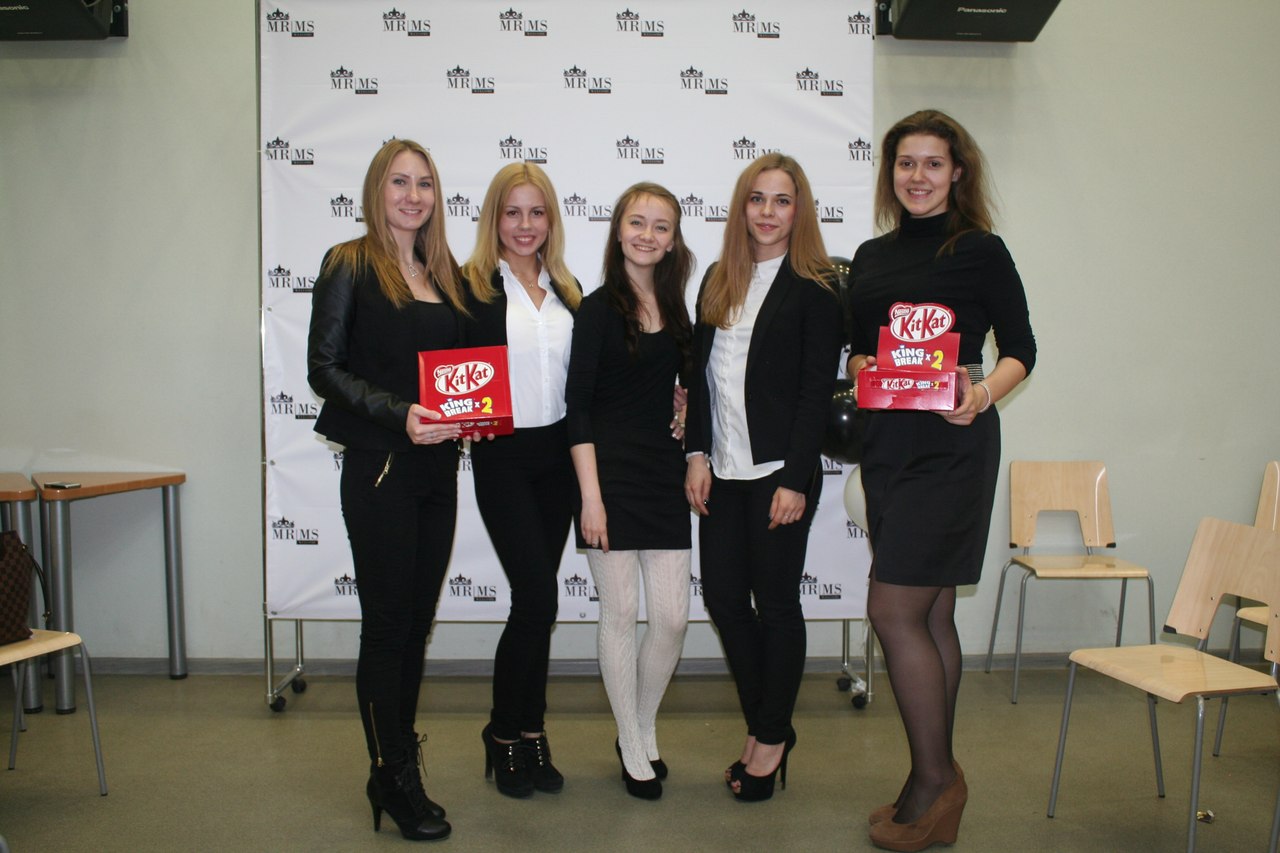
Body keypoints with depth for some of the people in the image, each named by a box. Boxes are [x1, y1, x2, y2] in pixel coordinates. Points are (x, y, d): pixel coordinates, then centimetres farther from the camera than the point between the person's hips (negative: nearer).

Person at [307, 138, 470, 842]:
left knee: (417, 620, 12)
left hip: (437, 468, 6)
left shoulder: (444, 273, 13)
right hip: (379, 468, -6)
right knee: (387, 624, 0)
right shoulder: (349, 265, -3)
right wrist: (399, 414, -21)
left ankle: (394, 765, 26)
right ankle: (395, 778, 12)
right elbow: (324, 368, -9)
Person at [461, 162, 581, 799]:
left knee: (536, 599, 10)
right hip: (502, 457, -5)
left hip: (557, 455, 5)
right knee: (538, 597, -9)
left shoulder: (567, 290, 12)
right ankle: (503, 734, 11)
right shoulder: (472, 287, -4)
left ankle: (530, 732, 23)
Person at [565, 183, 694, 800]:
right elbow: (578, 406, -9)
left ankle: (645, 730, 27)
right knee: (620, 614, 2)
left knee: (672, 616, 4)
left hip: (664, 472, 5)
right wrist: (590, 495, -15)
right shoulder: (598, 308, -5)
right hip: (611, 472, -5)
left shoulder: (675, 307, 11)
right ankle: (632, 749, 19)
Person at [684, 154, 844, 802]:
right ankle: (761, 725, 26)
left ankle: (773, 736, 21)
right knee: (723, 595, 8)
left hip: (779, 469, -5)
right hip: (723, 469, 6)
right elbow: (699, 372, 11)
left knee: (775, 601, 5)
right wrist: (698, 455, 2)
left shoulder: (815, 287, -5)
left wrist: (795, 480, -14)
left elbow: (817, 390, -9)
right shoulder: (718, 280, 12)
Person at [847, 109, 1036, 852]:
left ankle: (934, 777, 9)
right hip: (888, 443, 6)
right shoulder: (871, 256, 13)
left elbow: (1020, 349, -3)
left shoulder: (980, 251, -4)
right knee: (930, 614, 12)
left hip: (951, 448, -6)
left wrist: (983, 394, -21)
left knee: (894, 610, -9)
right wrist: (861, 370, -4)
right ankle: (938, 790, 23)